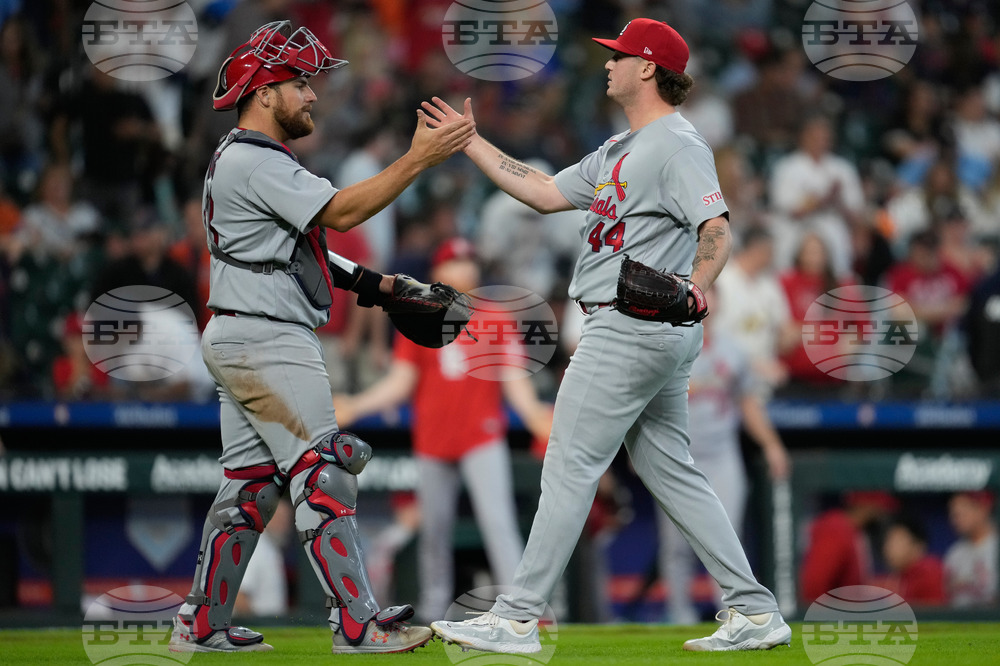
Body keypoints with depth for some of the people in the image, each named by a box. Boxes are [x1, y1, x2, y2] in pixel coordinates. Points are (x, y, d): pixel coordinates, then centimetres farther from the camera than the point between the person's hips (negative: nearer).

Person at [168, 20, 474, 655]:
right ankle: (358, 623, -14)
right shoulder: (253, 162, -15)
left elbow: (289, 244, 22)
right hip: (268, 342, -11)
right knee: (323, 475, -12)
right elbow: (340, 211, -22)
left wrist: (371, 281, 13)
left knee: (251, 485, 11)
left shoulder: (248, 160, 20)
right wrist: (419, 158, -23)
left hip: (240, 340, 11)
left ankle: (202, 624, 13)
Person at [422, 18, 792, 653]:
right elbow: (546, 194, 22)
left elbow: (718, 229, -22)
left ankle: (518, 619, -4)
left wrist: (691, 297, -33)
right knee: (670, 470, 10)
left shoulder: (677, 144, -12)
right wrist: (470, 142, 20)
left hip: (633, 330, -10)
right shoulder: (620, 149, 20)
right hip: (656, 337, 10)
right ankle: (756, 613, 8)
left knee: (570, 468, -7)